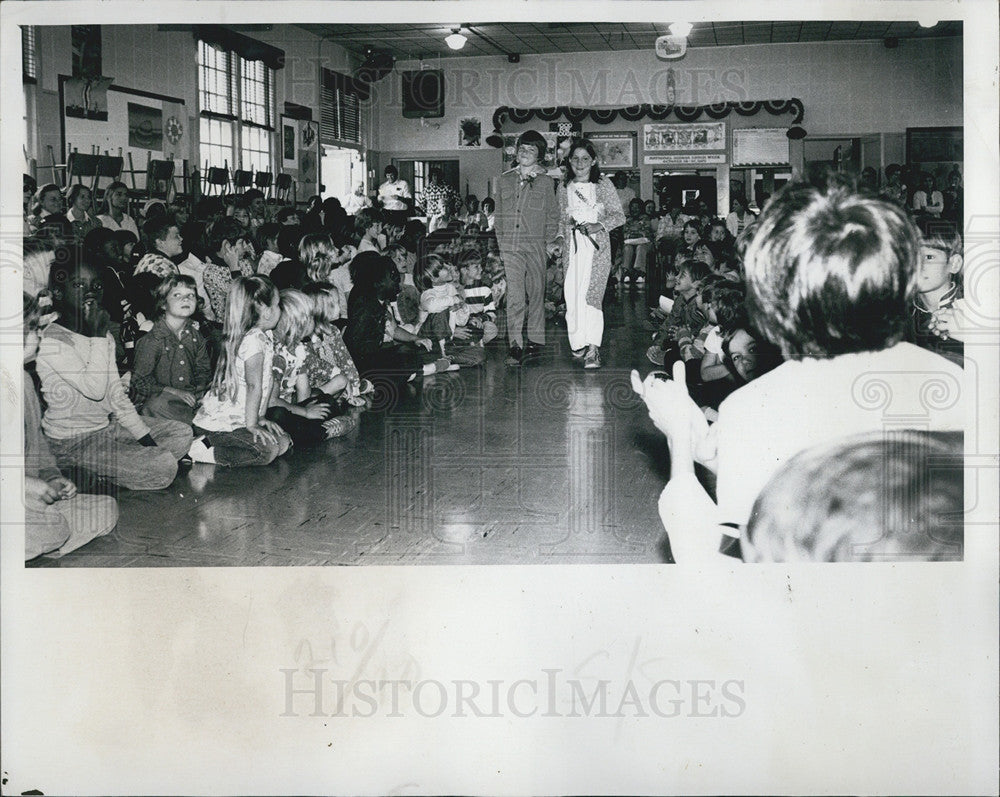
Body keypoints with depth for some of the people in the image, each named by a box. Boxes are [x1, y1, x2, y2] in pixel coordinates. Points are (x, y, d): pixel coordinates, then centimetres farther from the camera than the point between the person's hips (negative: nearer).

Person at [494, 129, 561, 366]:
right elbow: (499, 214, 15)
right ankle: (515, 345, -11)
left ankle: (535, 339, 20)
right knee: (514, 295, -8)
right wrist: (500, 241, 9)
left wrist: (550, 241, 3)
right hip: (510, 245, 0)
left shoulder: (544, 182, 5)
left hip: (535, 244, 0)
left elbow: (552, 215, 10)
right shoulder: (505, 179, 11)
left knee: (536, 293, 8)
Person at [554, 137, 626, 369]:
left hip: (597, 247, -3)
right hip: (572, 248, 3)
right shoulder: (564, 187, 13)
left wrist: (599, 225, -11)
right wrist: (568, 223, 1)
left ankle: (593, 348, -18)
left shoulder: (604, 185, 5)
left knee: (591, 294, -15)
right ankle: (578, 344, 6)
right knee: (572, 296, -3)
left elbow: (619, 216, 4)